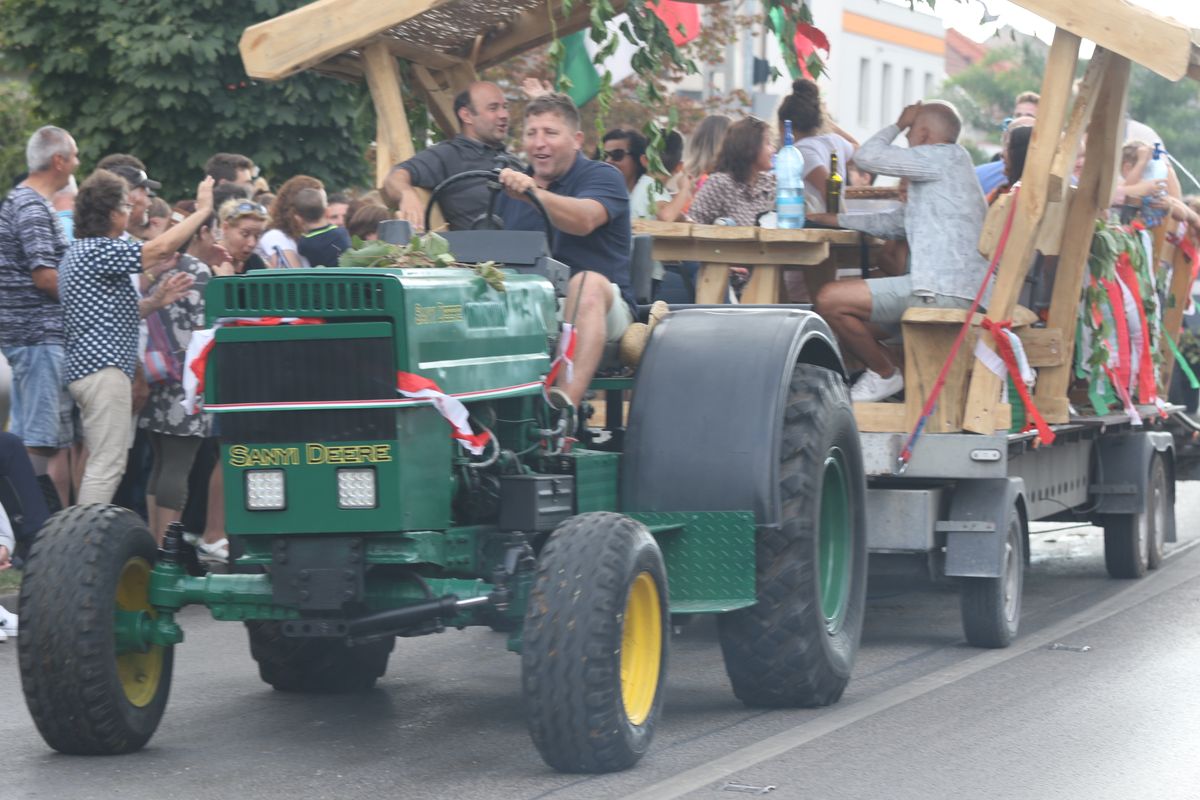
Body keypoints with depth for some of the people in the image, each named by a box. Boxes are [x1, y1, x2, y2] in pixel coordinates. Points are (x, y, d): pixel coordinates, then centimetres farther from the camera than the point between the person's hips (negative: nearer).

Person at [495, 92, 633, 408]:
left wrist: (534, 194, -39)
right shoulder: (513, 187, 23)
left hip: (599, 308, -5)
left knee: (588, 282, -39)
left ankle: (566, 401, -58)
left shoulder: (602, 177, 2)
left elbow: (584, 220, -21)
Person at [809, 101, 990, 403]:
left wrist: (898, 124, 9)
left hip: (944, 291, -11)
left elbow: (867, 156, -7)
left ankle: (884, 375, 2)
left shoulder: (946, 157, -6)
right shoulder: (949, 164, 25)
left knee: (830, 300, -12)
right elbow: (895, 223, 25)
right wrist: (836, 219, 23)